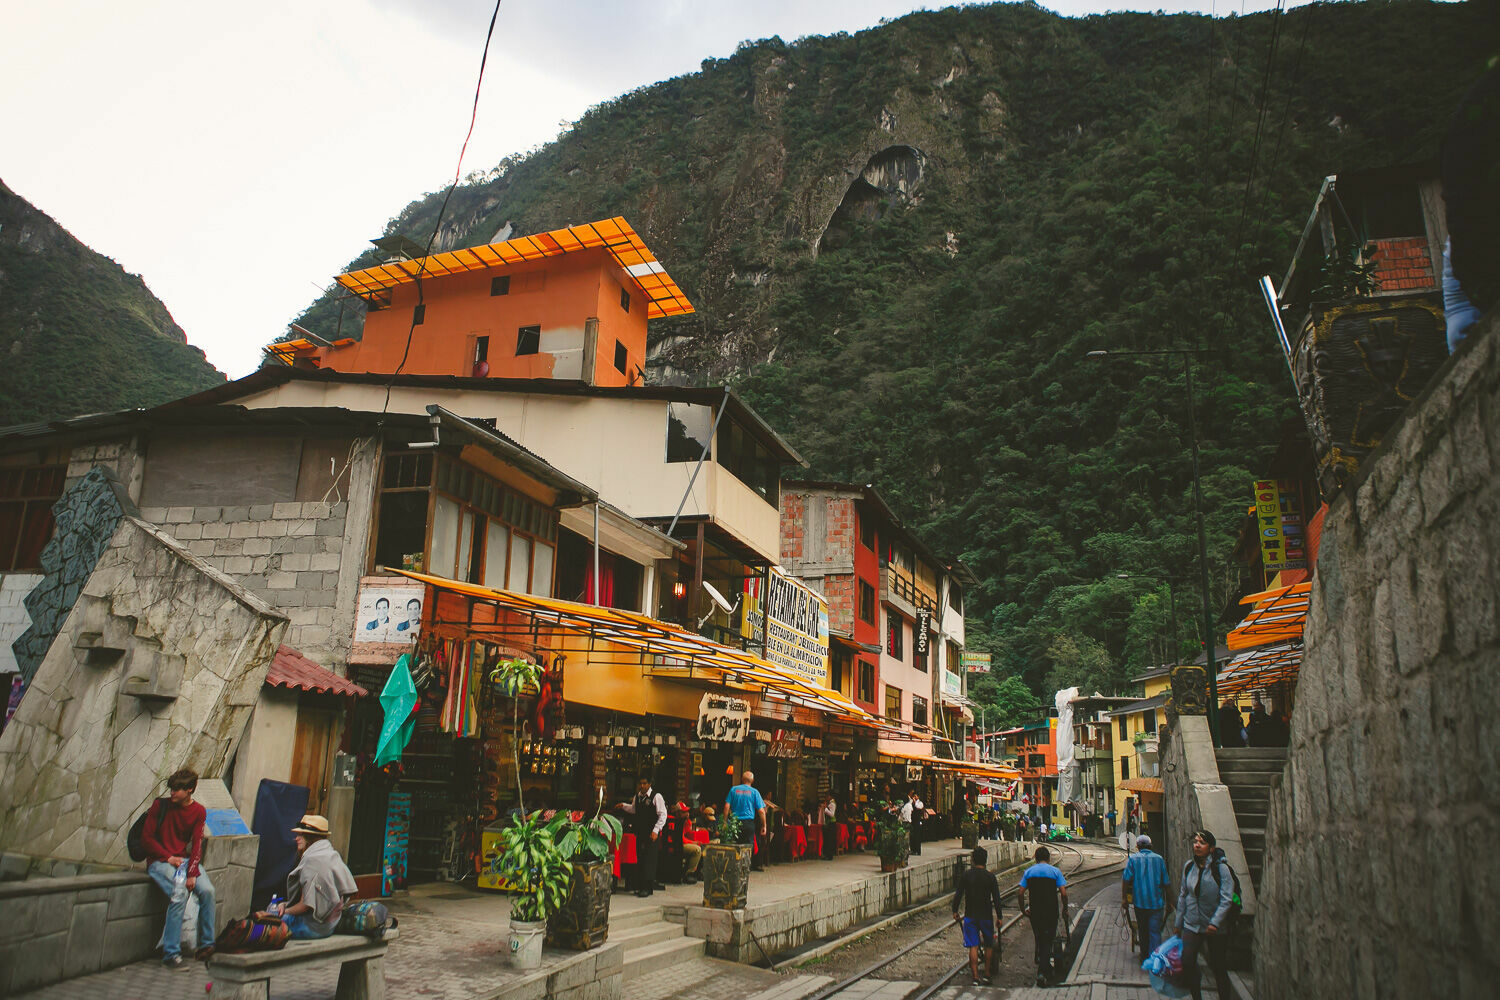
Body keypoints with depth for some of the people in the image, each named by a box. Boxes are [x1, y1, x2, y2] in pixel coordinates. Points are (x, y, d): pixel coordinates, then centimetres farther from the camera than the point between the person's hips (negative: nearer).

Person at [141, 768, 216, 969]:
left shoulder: (198, 811, 4)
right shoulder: (160, 805, -3)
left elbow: (197, 845, -1)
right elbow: (146, 838, -2)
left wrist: (193, 873, -14)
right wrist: (168, 857, -12)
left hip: (185, 859, 3)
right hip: (159, 861, -3)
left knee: (207, 890, -22)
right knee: (179, 895, -29)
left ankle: (206, 945, -9)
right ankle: (171, 954, -21)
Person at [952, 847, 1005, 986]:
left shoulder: (966, 875, -4)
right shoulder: (990, 876, -6)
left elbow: (958, 894, -1)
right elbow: (996, 898, -6)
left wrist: (955, 911, 10)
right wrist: (999, 916, 2)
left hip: (970, 915, 1)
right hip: (986, 915, 0)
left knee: (973, 946, 2)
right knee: (989, 945, 15)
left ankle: (975, 977, -2)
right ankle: (987, 975, 19)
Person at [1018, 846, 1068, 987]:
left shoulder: (1028, 872, 4)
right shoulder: (1055, 871, -2)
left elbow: (1021, 893, -1)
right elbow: (1063, 893, -9)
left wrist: (1023, 909, 11)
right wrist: (1065, 909, 4)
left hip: (1035, 912, 2)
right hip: (1051, 912, -2)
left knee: (1039, 940, 18)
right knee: (1047, 942, 3)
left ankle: (1045, 968, 28)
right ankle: (1042, 972, -8)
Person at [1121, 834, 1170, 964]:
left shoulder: (1133, 859, -3)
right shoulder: (1159, 859, -1)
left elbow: (1126, 880, -8)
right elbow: (1166, 883, 2)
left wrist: (1124, 898, 0)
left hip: (1140, 901, 0)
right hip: (1156, 902, 0)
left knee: (1143, 931, 14)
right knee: (1155, 931, 1)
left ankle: (1144, 958, 24)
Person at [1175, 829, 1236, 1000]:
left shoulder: (1221, 868, -11)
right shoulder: (1189, 866, 3)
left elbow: (1226, 899, -15)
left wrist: (1215, 922, -22)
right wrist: (1179, 922, 11)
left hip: (1216, 928, -3)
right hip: (1192, 925, 3)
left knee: (1218, 967, 5)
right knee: (1187, 963, -3)